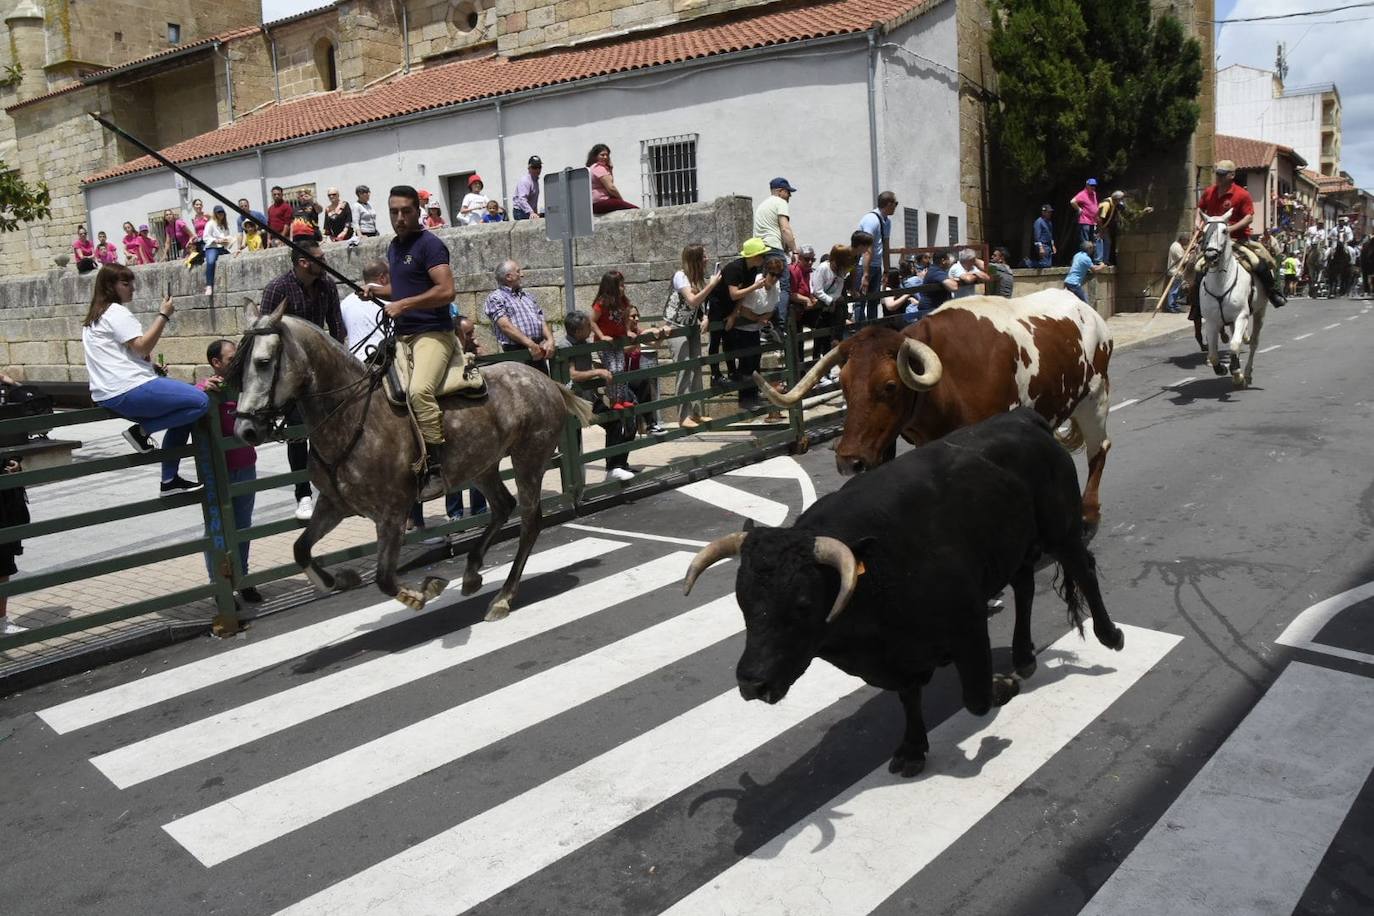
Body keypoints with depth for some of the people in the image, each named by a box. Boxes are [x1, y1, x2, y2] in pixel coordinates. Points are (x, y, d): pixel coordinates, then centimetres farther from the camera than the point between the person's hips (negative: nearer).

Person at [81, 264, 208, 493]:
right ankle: (142, 431, -10)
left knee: (183, 415, 17)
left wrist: (147, 360, 17)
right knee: (199, 402, -18)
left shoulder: (95, 316, 24)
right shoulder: (116, 312, -8)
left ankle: (169, 479, 11)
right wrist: (164, 315, -12)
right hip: (128, 391, -11)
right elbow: (142, 347, -17)